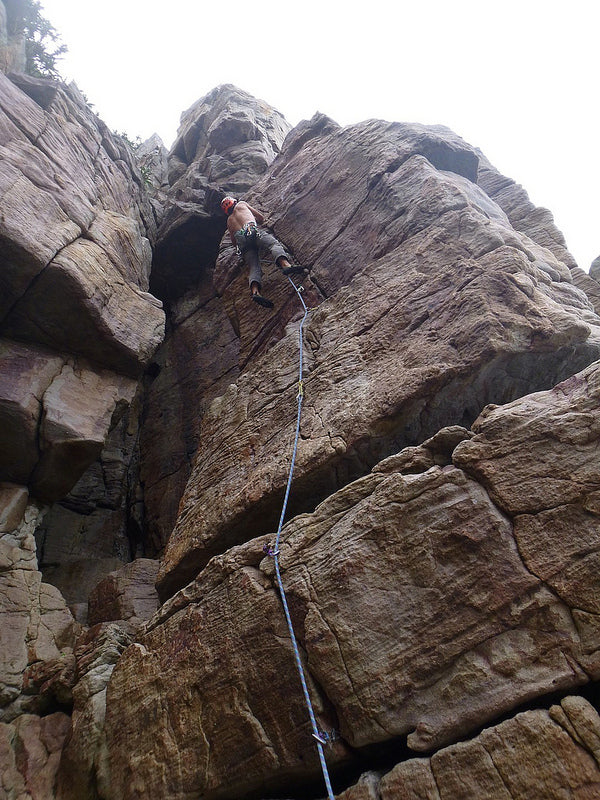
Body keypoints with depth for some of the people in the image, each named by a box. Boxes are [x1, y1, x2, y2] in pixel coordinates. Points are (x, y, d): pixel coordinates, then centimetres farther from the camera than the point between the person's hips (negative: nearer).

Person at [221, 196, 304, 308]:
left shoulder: (229, 221, 38)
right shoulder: (241, 204, 30)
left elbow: (234, 241, 36)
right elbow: (261, 218, 33)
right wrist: (253, 221, 52)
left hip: (241, 241, 3)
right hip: (253, 231, -3)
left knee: (253, 267, -10)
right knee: (274, 244, -20)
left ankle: (255, 291, -38)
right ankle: (286, 265, -52)